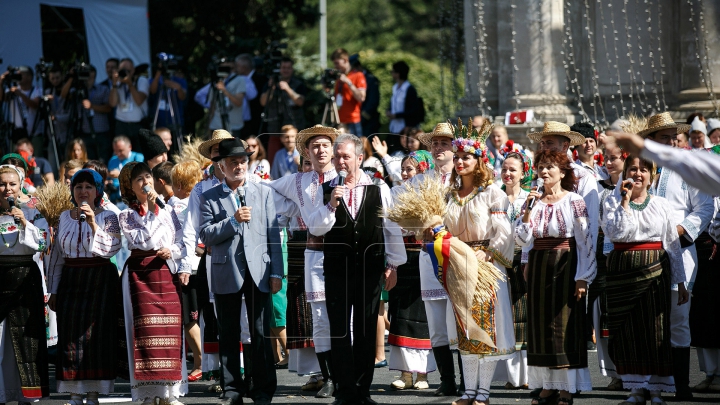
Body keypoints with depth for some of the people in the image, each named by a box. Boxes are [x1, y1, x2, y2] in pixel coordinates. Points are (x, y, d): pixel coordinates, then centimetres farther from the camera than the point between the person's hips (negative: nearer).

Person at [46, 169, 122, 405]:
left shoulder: (107, 217, 0)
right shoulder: (64, 218, 11)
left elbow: (110, 248, -13)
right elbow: (56, 256, 13)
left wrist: (93, 224, -21)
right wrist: (53, 291, 11)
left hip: (100, 280, -3)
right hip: (70, 280, 3)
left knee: (96, 335, -5)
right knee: (70, 336, -1)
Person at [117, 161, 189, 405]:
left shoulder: (168, 212, 13)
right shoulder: (127, 216, 3)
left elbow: (181, 243, 12)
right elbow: (142, 241, -12)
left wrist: (172, 251, -8)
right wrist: (150, 211, -12)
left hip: (168, 273, 3)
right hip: (141, 273, -2)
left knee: (170, 330, -2)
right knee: (145, 331, -6)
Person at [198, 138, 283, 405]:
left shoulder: (263, 194, 10)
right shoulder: (209, 198, 5)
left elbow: (274, 235, 7)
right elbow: (206, 235, -4)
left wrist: (276, 272, 0)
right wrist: (233, 221, -16)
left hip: (258, 272, 0)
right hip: (226, 274, 0)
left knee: (261, 334, 0)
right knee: (228, 335, 4)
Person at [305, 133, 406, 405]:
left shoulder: (379, 189, 1)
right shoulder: (326, 191, 3)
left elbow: (392, 228, 4)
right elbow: (314, 229, -3)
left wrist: (393, 265, 1)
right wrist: (331, 205, -18)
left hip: (370, 268, 0)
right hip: (337, 268, 0)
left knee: (367, 332, 6)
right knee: (339, 332, 0)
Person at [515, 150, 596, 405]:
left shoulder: (574, 202, -4)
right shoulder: (535, 201, 10)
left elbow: (586, 241, -7)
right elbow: (522, 239, 2)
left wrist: (583, 277, -13)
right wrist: (528, 208, -8)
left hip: (566, 267, -5)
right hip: (538, 267, 5)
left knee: (565, 325, -5)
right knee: (541, 325, 5)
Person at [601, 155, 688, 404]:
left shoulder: (661, 205, 8)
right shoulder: (613, 202, 5)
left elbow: (673, 245, 9)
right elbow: (614, 232, -13)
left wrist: (681, 283, 7)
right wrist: (626, 201, -12)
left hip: (655, 270, 0)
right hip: (623, 269, 0)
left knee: (655, 328, -2)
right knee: (628, 330, -1)